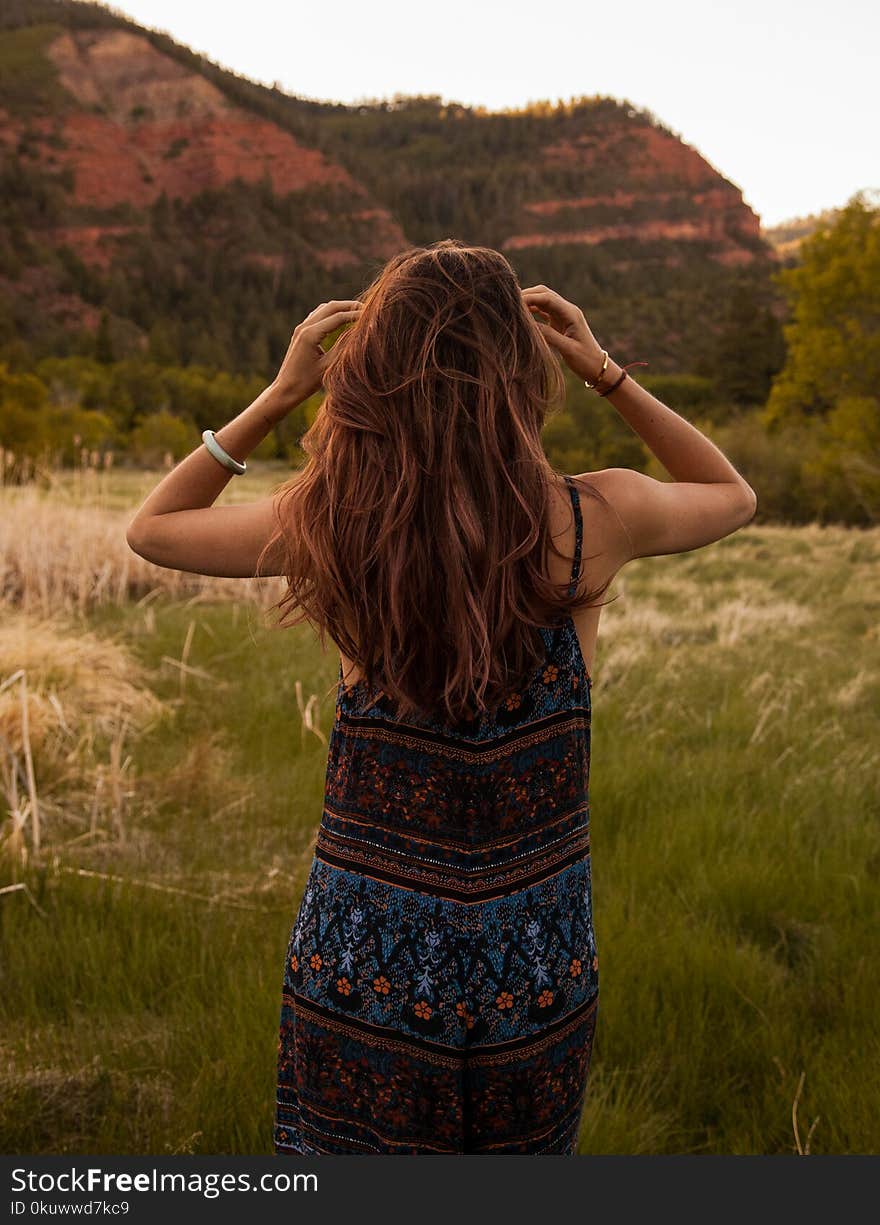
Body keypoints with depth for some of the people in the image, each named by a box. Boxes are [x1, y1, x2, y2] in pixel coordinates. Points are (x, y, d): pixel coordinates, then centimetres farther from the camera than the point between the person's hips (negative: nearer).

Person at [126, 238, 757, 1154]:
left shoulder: (338, 523, -14)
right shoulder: (593, 520, -13)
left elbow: (150, 527, 6)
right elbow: (734, 497, 11)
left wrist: (280, 393, 0)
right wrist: (607, 374, 5)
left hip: (361, 963, -1)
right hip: (536, 972, 1)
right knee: (521, 1148, 25)